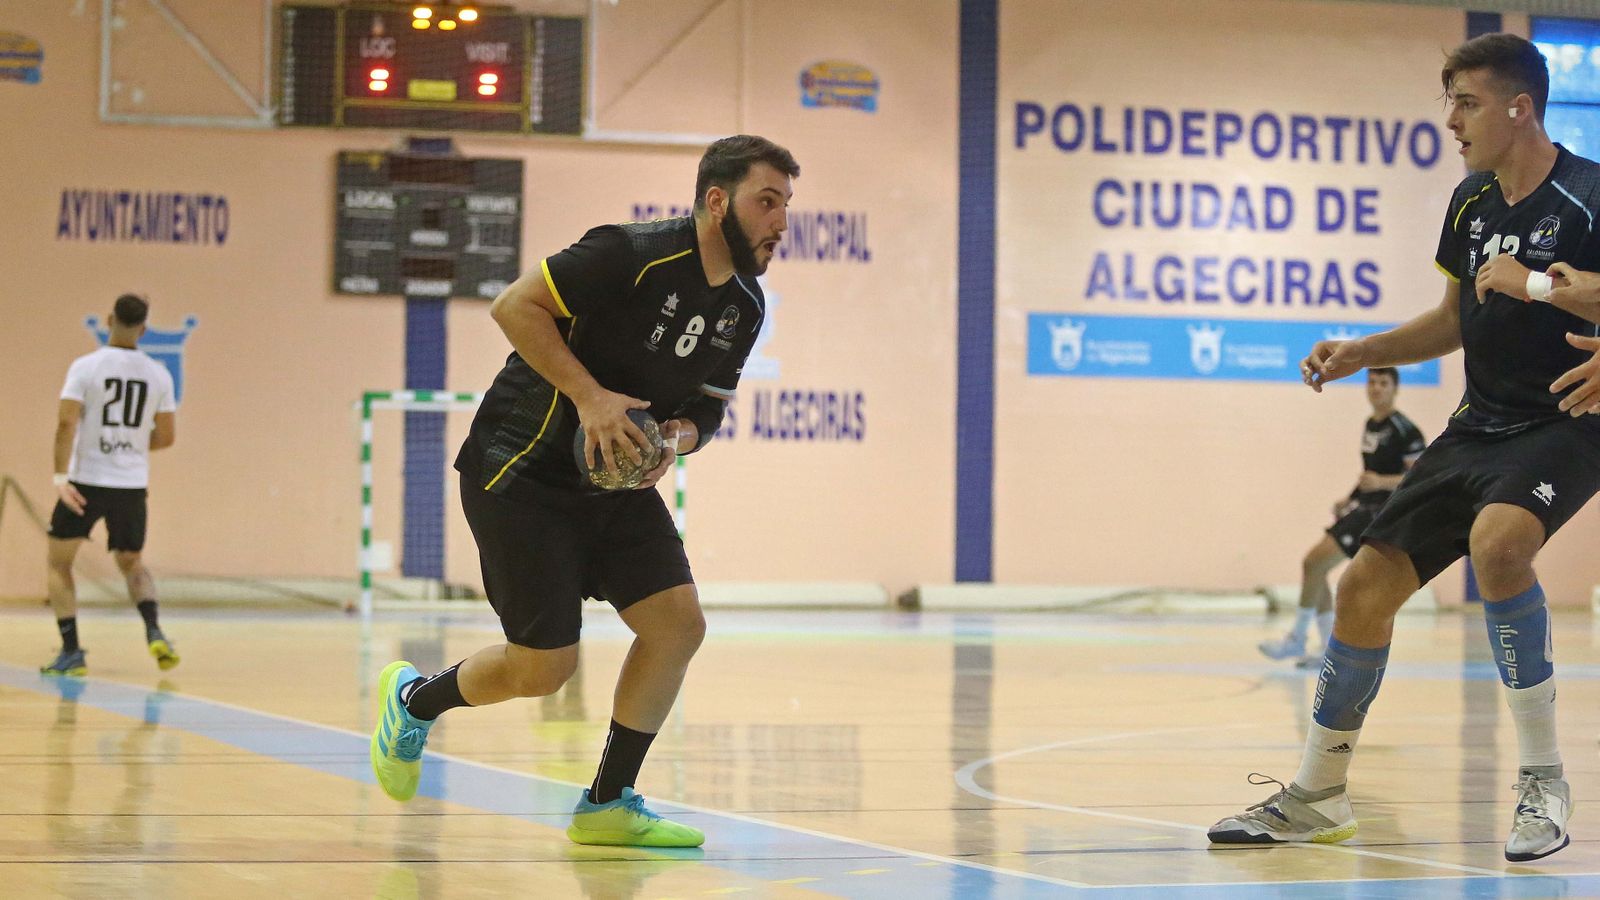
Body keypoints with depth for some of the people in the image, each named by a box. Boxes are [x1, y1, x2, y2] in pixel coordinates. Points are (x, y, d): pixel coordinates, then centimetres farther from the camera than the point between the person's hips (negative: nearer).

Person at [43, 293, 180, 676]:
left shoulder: (85, 366, -7)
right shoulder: (158, 374, 2)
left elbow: (67, 422, -16)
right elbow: (166, 436, 5)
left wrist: (60, 477, -15)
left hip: (87, 481, -3)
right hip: (133, 485, 3)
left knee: (59, 564, 13)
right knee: (132, 564, 22)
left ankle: (71, 651, 3)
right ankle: (154, 632, -3)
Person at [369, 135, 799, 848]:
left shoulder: (745, 305, 3)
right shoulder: (635, 255, -23)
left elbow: (710, 405, 15)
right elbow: (515, 306, -22)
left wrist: (679, 436, -9)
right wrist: (589, 396, -27)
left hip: (615, 481, 8)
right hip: (521, 470, -8)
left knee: (678, 624, -8)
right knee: (546, 665, -7)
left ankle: (607, 805, 6)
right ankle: (413, 700, 24)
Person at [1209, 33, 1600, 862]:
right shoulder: (1471, 202, 8)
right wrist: (1360, 353, 9)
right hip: (1480, 424, 8)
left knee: (1497, 540, -36)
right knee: (1366, 585, 2)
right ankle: (1317, 796, 19)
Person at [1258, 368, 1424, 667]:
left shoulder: (1404, 430, -13)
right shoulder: (1371, 425, 15)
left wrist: (1381, 482, -31)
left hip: (1379, 512, -9)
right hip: (1361, 507, 9)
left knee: (1314, 562, -16)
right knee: (1314, 566, 5)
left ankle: (1296, 639, -3)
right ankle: (1331, 650, 11)